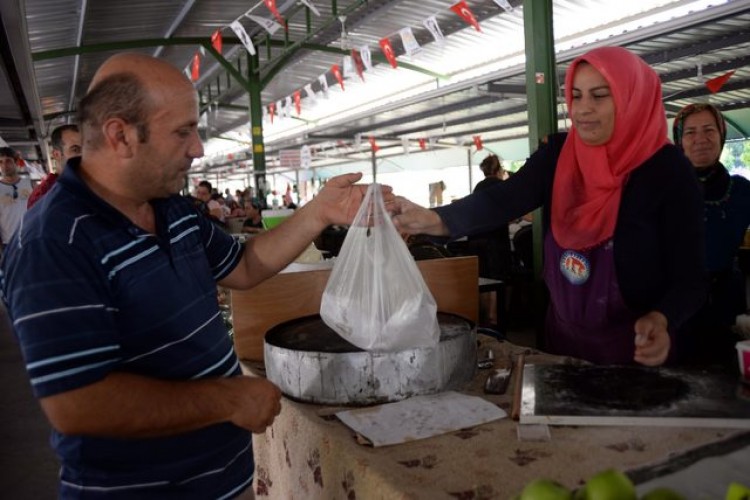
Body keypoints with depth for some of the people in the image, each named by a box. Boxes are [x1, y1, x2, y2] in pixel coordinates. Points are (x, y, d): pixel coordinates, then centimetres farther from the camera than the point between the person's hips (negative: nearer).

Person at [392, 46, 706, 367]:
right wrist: (435, 220, -37)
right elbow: (503, 199, -19)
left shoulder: (668, 170, -15)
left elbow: (689, 277, -16)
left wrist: (661, 321, -36)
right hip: (563, 336, 4)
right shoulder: (559, 154, -4)